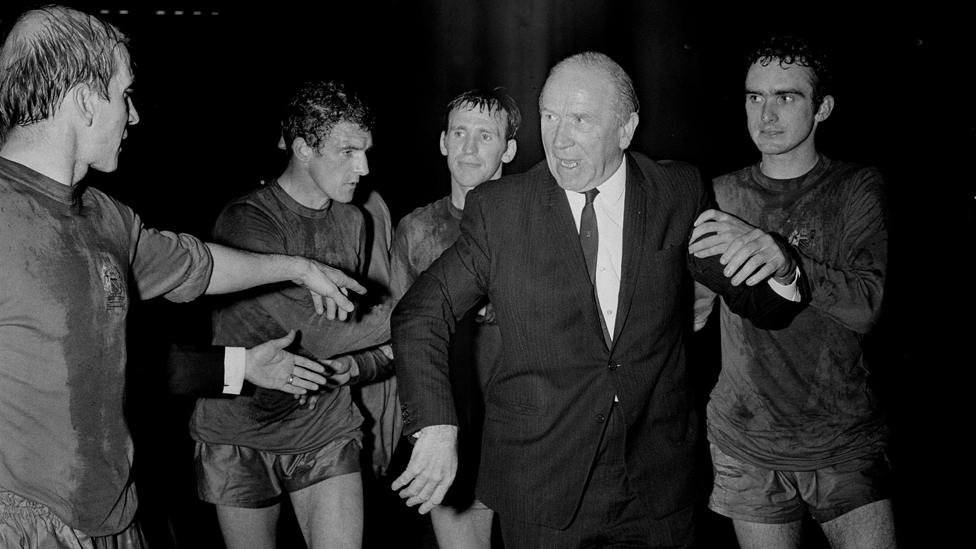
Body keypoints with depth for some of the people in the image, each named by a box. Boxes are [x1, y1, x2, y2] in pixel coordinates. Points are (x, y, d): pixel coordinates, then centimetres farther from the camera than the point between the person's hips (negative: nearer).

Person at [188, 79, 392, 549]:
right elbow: (312, 331, -24)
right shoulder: (245, 220, -15)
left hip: (327, 431, 4)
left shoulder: (353, 222, 6)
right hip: (240, 435, -4)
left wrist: (354, 366, -14)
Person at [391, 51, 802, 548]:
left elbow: (761, 306, 4)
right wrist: (436, 427, -16)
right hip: (539, 486, -1)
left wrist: (777, 265, -20)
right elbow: (419, 316, -3)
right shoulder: (497, 209, -7)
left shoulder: (678, 194, -2)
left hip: (659, 488, 2)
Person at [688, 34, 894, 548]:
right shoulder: (721, 195, 4)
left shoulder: (859, 188, -1)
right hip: (745, 444, 2)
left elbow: (866, 309, -16)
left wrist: (777, 254, -25)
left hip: (846, 443, -1)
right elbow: (693, 312, 14)